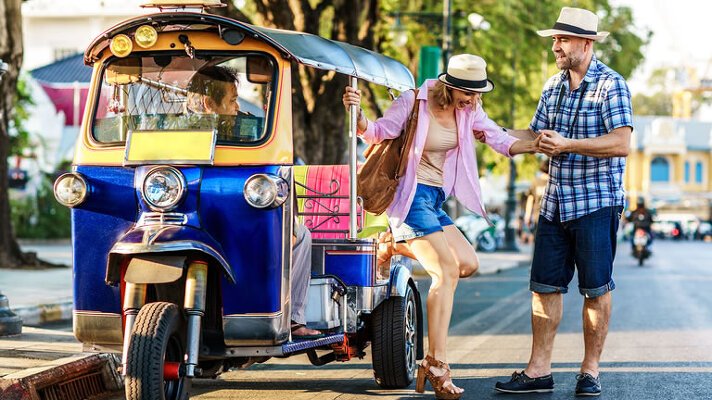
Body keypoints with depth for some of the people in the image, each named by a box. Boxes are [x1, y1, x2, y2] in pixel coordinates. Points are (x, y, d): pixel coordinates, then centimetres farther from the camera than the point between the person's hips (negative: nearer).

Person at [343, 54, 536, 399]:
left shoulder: (467, 110, 3)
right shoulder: (414, 102, -14)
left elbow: (501, 141, 0)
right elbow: (378, 131, -11)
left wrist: (535, 144, -18)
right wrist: (357, 114, -32)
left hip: (436, 199, 8)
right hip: (412, 195, -8)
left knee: (468, 264, 2)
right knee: (447, 270, -18)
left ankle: (400, 246, 17)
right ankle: (436, 364, -18)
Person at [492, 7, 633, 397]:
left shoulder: (610, 85, -9)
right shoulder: (553, 87, 13)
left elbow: (621, 144, -18)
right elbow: (537, 136, 18)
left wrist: (566, 144, -22)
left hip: (596, 204, -6)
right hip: (555, 204, 6)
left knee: (596, 290, 1)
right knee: (545, 286, 3)